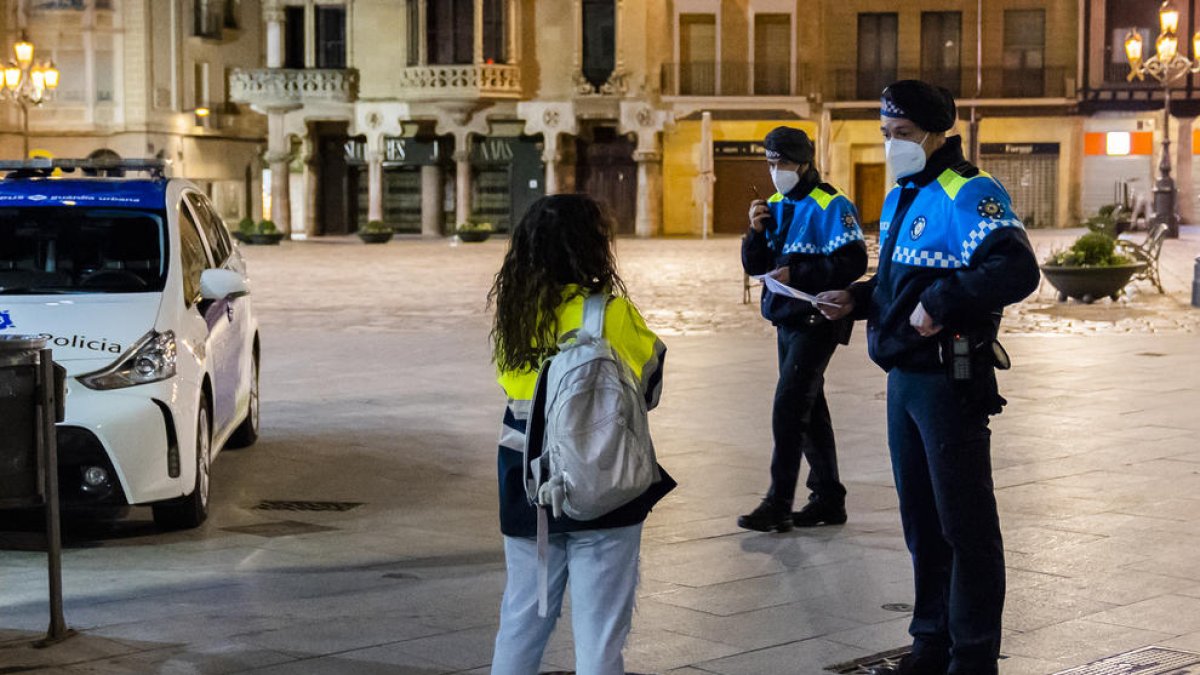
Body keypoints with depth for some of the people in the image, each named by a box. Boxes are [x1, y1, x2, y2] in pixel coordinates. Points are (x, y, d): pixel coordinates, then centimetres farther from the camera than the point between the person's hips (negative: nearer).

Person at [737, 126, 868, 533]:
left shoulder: (830, 206, -12)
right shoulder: (775, 206, 12)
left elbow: (853, 262, -20)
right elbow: (754, 266, 11)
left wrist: (797, 274, -23)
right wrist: (756, 231, -7)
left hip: (816, 322, -9)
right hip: (788, 320, 9)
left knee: (789, 409, -11)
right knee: (809, 410, 14)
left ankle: (778, 505, -7)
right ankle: (828, 499, 23)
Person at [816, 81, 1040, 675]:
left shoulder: (967, 195, -14)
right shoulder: (900, 197, 15)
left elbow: (1017, 271, -27)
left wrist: (941, 302, -27)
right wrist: (858, 300, 8)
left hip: (951, 379, -9)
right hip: (904, 376, 9)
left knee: (964, 523, -1)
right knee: (921, 519, 16)